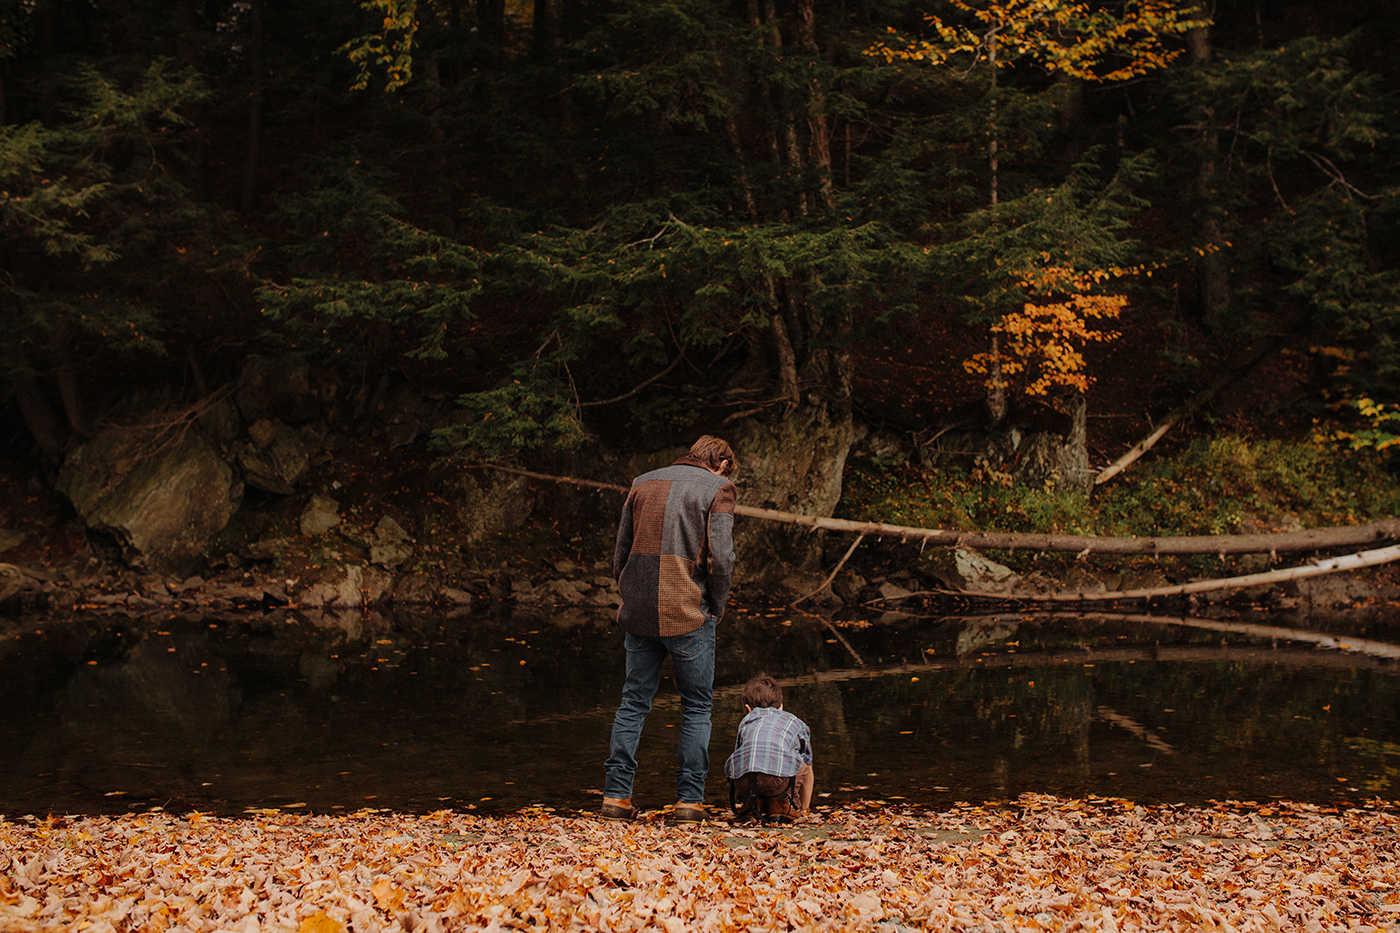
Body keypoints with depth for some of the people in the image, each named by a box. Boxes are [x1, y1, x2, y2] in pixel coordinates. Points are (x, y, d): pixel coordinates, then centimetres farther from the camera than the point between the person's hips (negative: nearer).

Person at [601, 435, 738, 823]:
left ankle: (616, 795, 9)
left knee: (633, 703, 11)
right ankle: (690, 799, 5)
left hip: (638, 615, 4)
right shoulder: (717, 489, -1)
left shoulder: (643, 483, 15)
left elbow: (620, 555, 13)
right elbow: (720, 559, -11)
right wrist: (716, 609, 2)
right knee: (696, 708, 7)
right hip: (689, 616, -4)